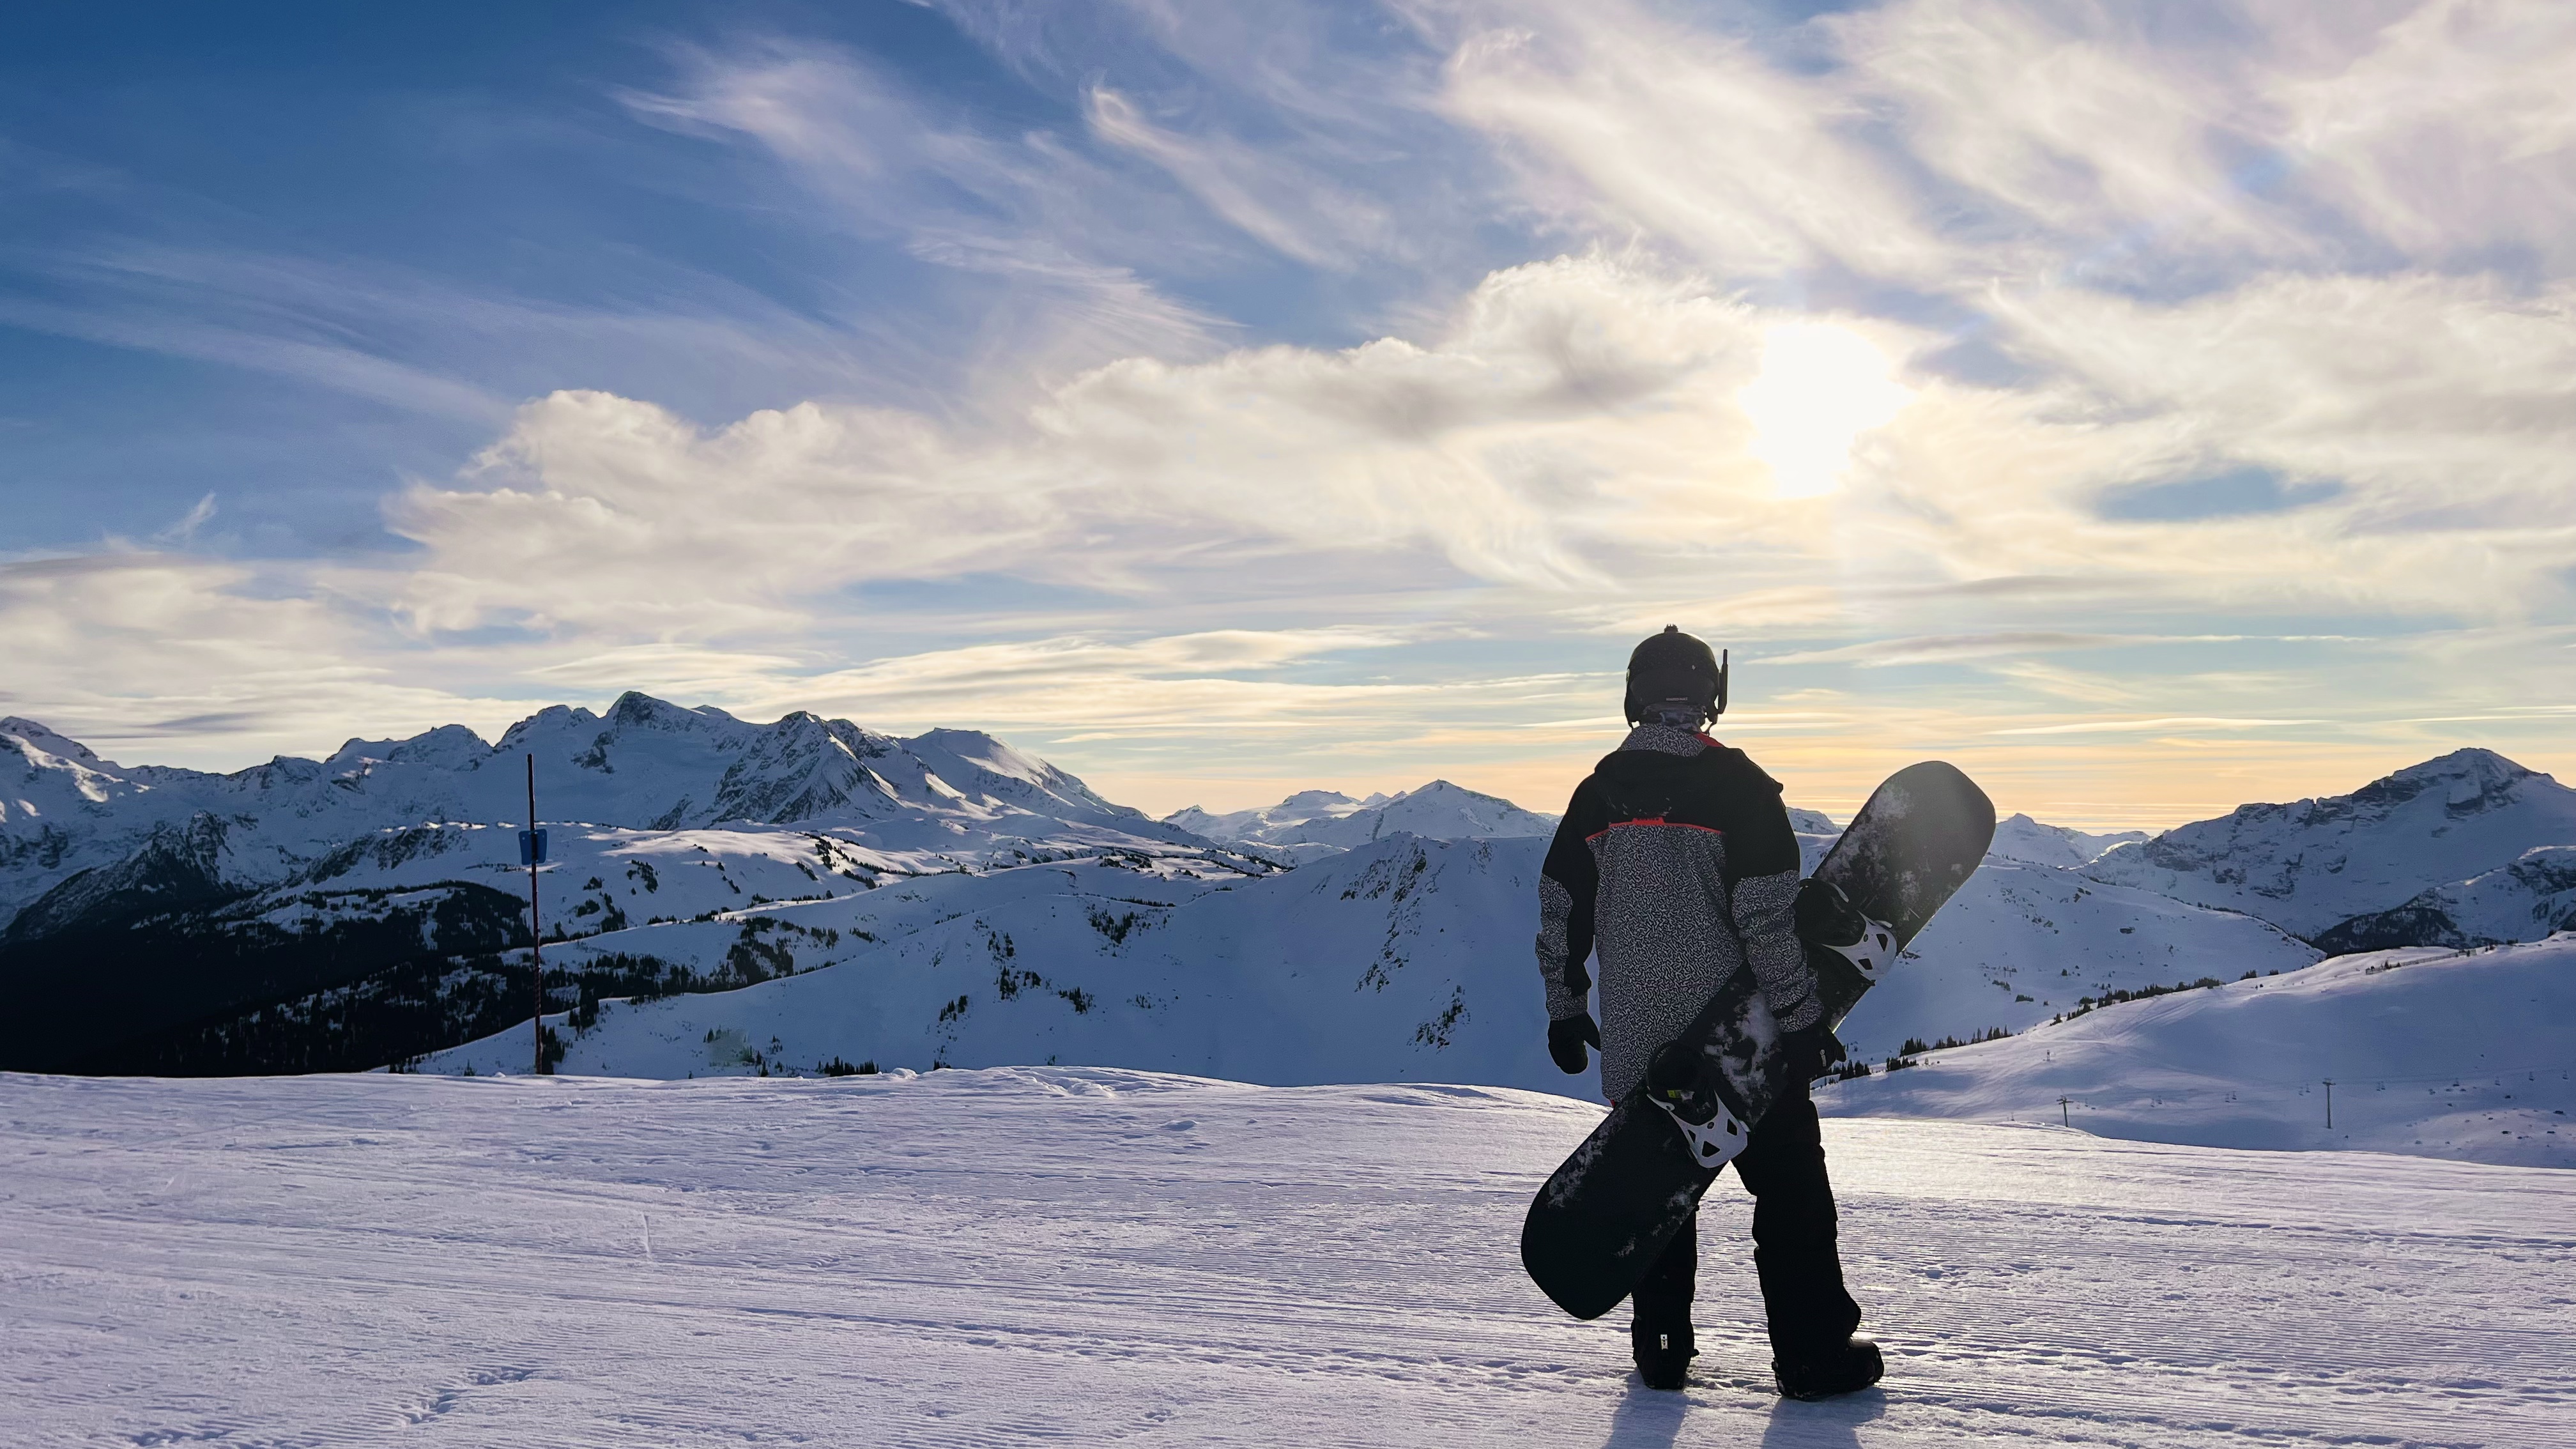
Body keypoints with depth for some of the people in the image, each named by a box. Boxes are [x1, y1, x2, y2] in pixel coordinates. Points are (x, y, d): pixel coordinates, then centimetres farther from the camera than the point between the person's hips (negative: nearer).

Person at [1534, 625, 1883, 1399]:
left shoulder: (1598, 792, 3)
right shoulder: (1737, 786, -11)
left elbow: (1559, 911, 7)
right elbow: (1769, 916, -16)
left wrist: (1565, 1009, 17)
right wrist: (1802, 1016, -8)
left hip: (1637, 1039, 4)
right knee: (1789, 1187, 8)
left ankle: (1661, 1347, 19)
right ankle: (1813, 1351, 12)